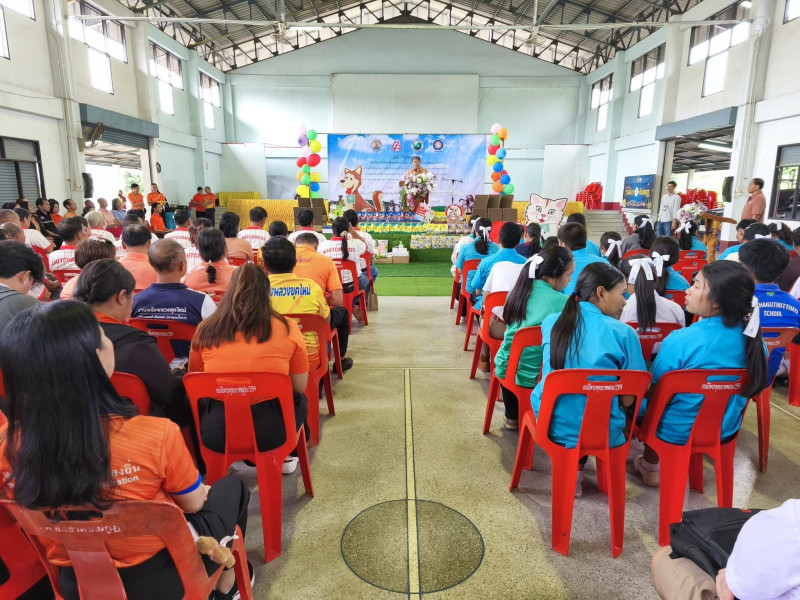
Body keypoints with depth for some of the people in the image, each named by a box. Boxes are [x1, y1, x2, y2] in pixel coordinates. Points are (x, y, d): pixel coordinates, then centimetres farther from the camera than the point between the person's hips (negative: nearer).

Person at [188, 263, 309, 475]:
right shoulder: (287, 328, -7)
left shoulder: (205, 330, -1)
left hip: (215, 432, 2)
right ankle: (283, 457, 41)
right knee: (300, 400, 31)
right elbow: (299, 387, 2)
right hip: (270, 429, -2)